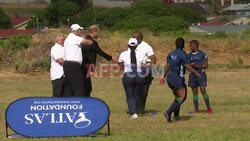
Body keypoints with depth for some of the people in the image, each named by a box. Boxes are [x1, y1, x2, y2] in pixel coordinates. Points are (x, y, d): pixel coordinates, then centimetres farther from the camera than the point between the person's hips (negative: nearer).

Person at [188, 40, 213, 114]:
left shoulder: (202, 54, -4)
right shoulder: (189, 55, 11)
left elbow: (206, 65, -5)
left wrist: (197, 66, -17)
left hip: (201, 74, -4)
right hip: (192, 75, 5)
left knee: (203, 90, -12)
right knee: (194, 92, 4)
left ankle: (209, 108, -4)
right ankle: (196, 109, 9)